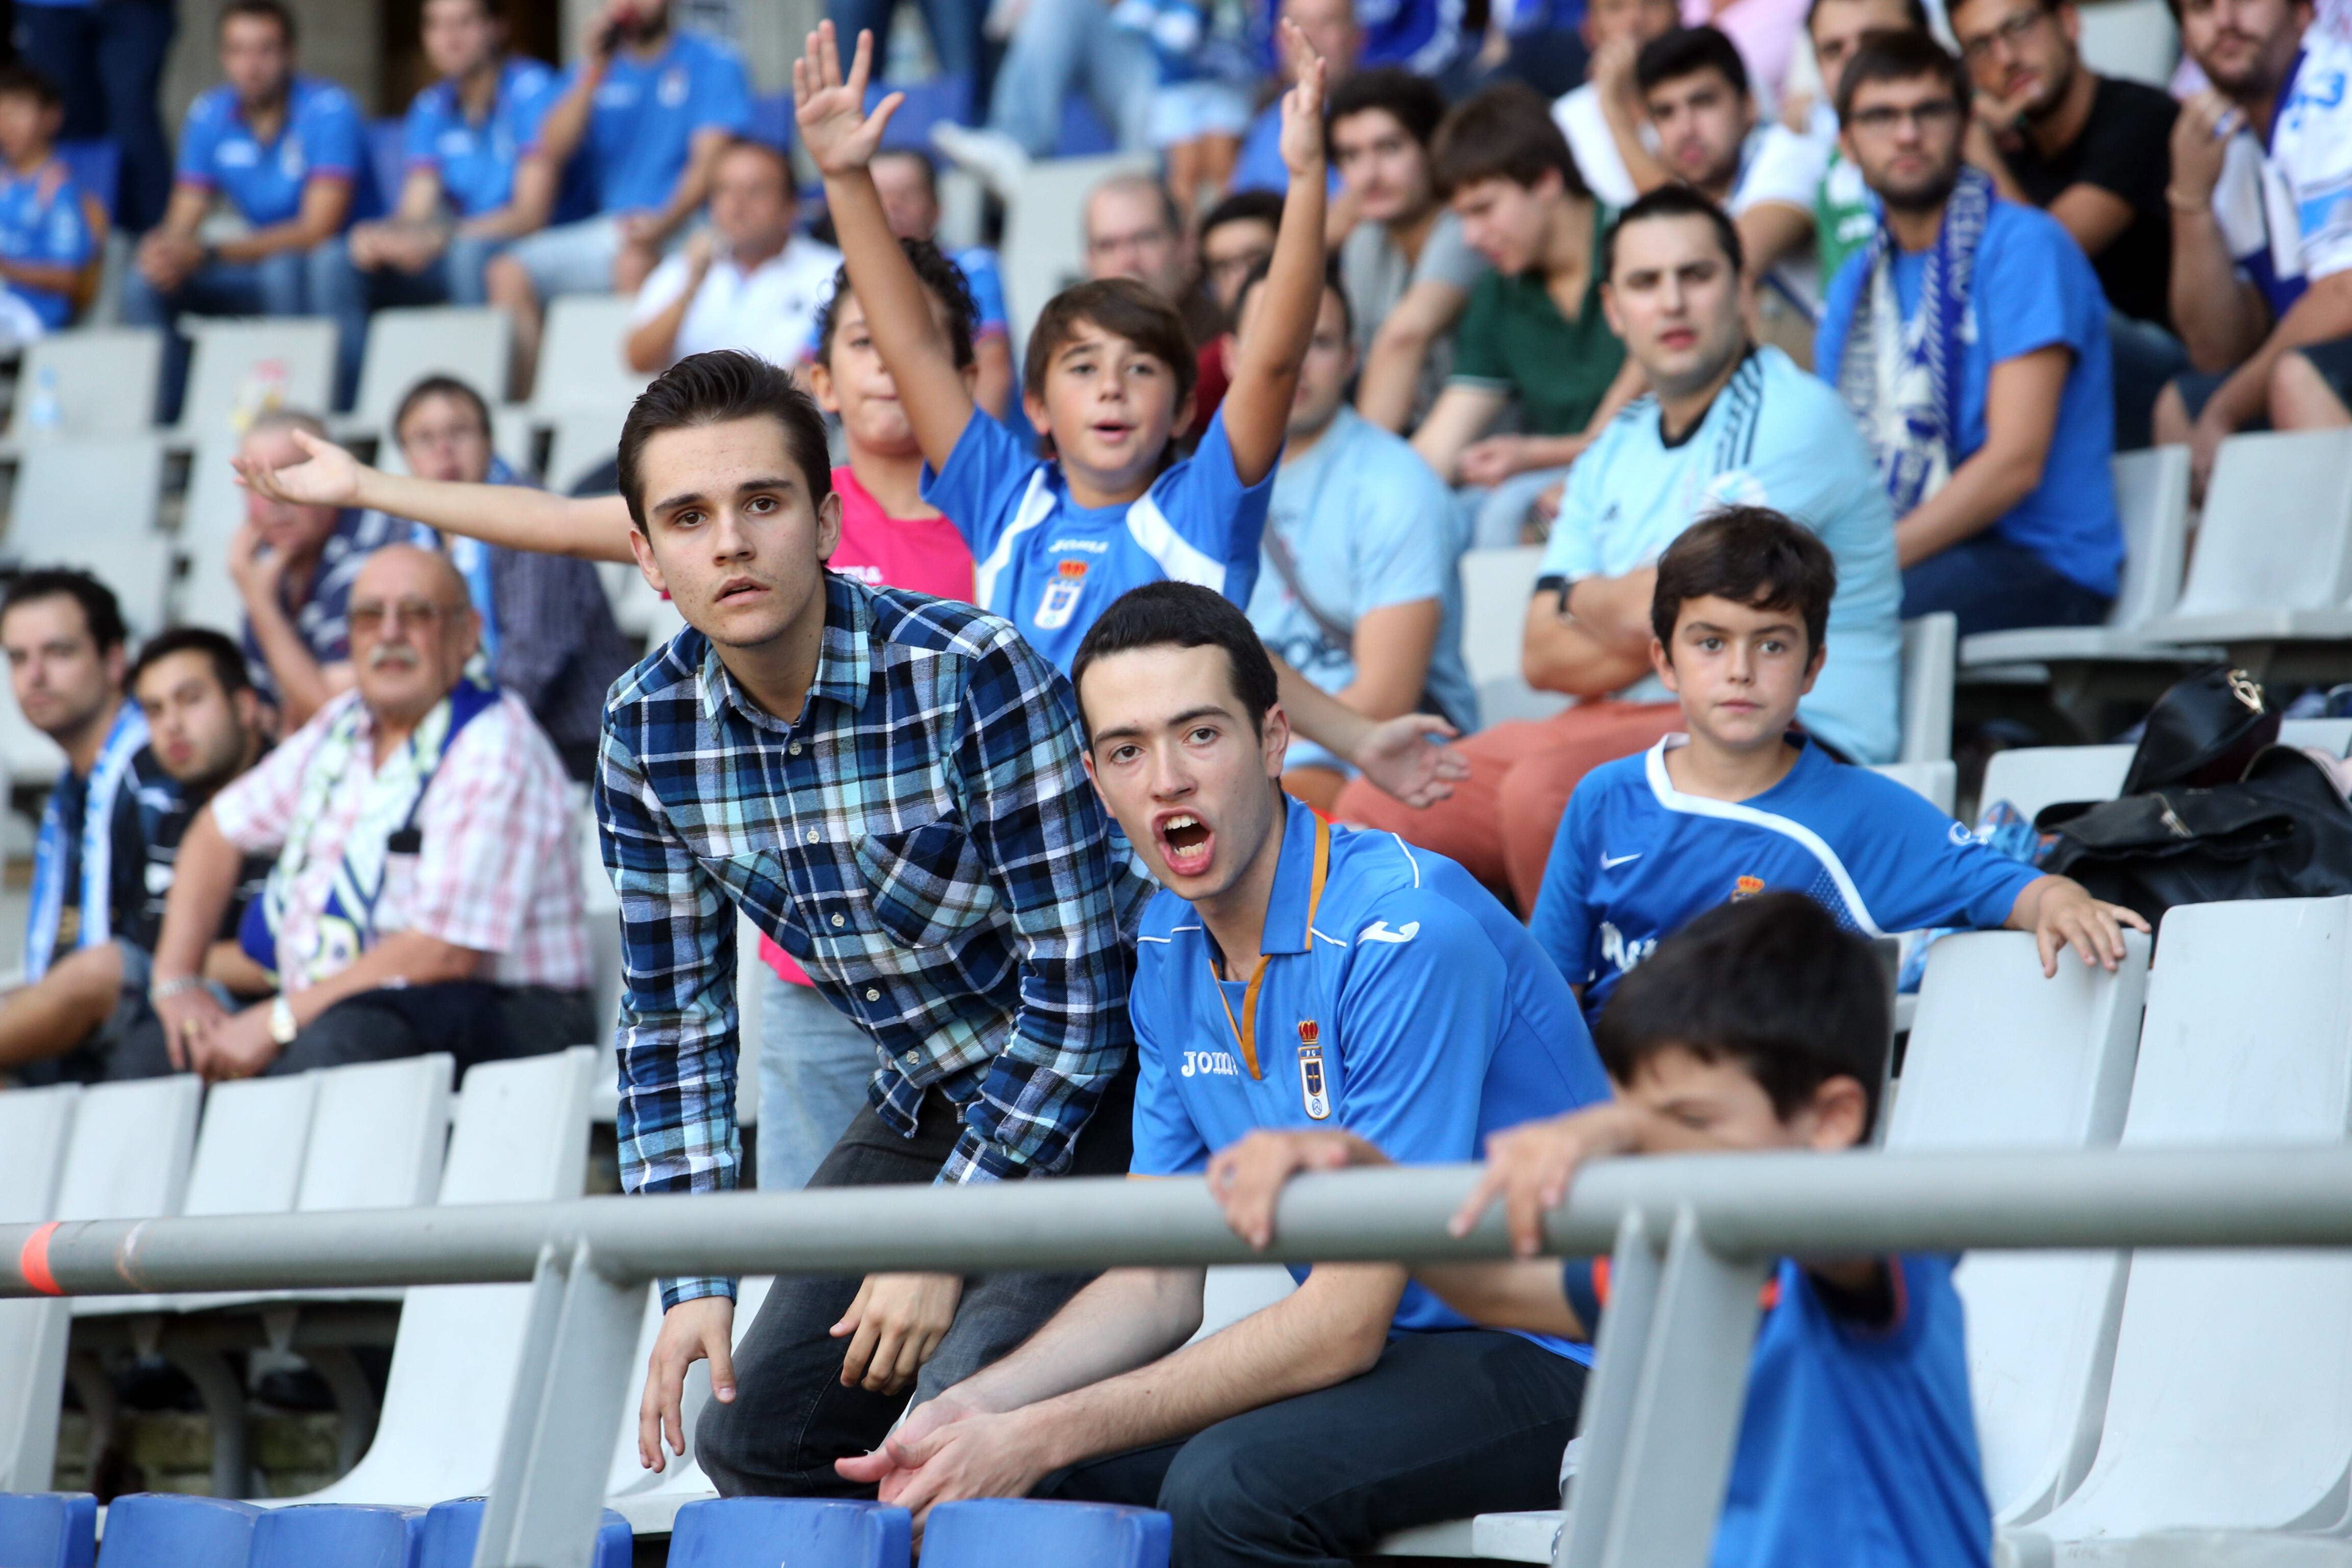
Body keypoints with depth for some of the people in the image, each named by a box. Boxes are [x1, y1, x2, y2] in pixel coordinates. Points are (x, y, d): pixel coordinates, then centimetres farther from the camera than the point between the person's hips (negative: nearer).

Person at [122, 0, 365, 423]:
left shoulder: (328, 111, -17)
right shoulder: (209, 116, 1)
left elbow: (318, 230, -24)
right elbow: (182, 223, 1)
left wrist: (206, 254, -31)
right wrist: (162, 249, -26)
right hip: (260, 266, 6)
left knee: (284, 269, -37)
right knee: (144, 281, -12)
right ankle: (159, 420, -8)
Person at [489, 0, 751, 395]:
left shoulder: (714, 63, 1)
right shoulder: (594, 69, 16)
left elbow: (709, 162, -11)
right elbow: (552, 148, 2)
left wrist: (663, 224, -28)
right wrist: (594, 71, -7)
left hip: (680, 228, -5)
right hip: (606, 228, 5)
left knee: (634, 259, -37)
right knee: (508, 273, -15)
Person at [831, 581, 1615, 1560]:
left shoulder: (1406, 937, -21)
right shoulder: (1169, 948, 5)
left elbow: (1345, 1322, -22)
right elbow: (1161, 1283, 10)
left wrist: (1040, 1436, -22)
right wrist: (977, 1407, -9)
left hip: (1546, 1358, -7)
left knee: (1229, 1486, -30)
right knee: (1044, 1484, -11)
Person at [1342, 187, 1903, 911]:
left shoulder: (1797, 417, -7)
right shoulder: (1613, 456, 19)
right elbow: (1544, 655, 12)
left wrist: (1583, 601, 7)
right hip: (1623, 724, 8)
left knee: (1546, 791, -34)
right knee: (1375, 809, -5)